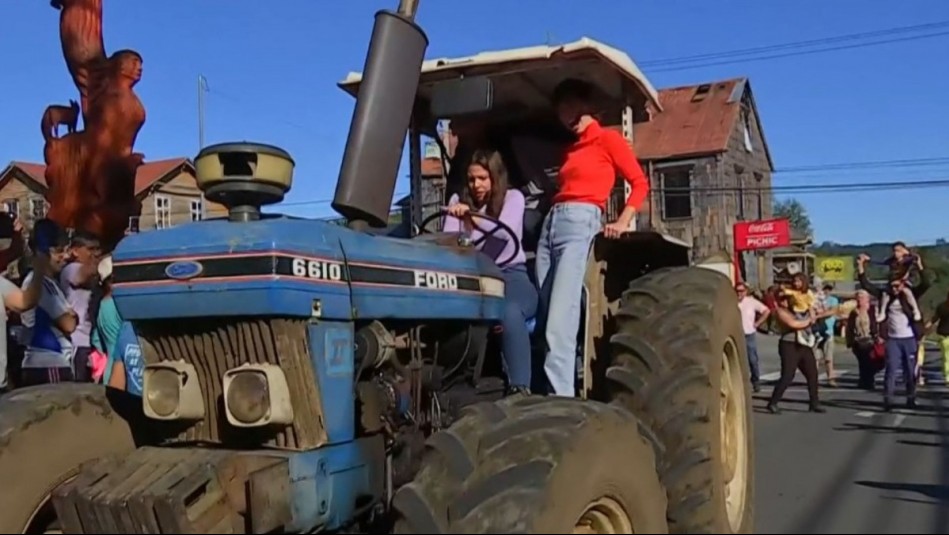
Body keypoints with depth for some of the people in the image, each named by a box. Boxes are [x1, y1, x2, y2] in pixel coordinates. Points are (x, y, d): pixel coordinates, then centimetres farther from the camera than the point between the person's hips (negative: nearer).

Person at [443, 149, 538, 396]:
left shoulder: (513, 197, 4)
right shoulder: (459, 200, 15)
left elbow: (506, 231, -18)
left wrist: (471, 214, -33)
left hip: (511, 276, -2)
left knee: (509, 312, -39)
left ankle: (520, 388, -37)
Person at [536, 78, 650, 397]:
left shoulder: (607, 139, 6)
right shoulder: (570, 149, 27)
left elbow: (640, 183, 2)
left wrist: (622, 223, -6)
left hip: (580, 222, -8)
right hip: (550, 224, 8)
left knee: (561, 316, -18)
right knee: (546, 313, 1)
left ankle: (561, 396, -21)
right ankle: (546, 389, 4)